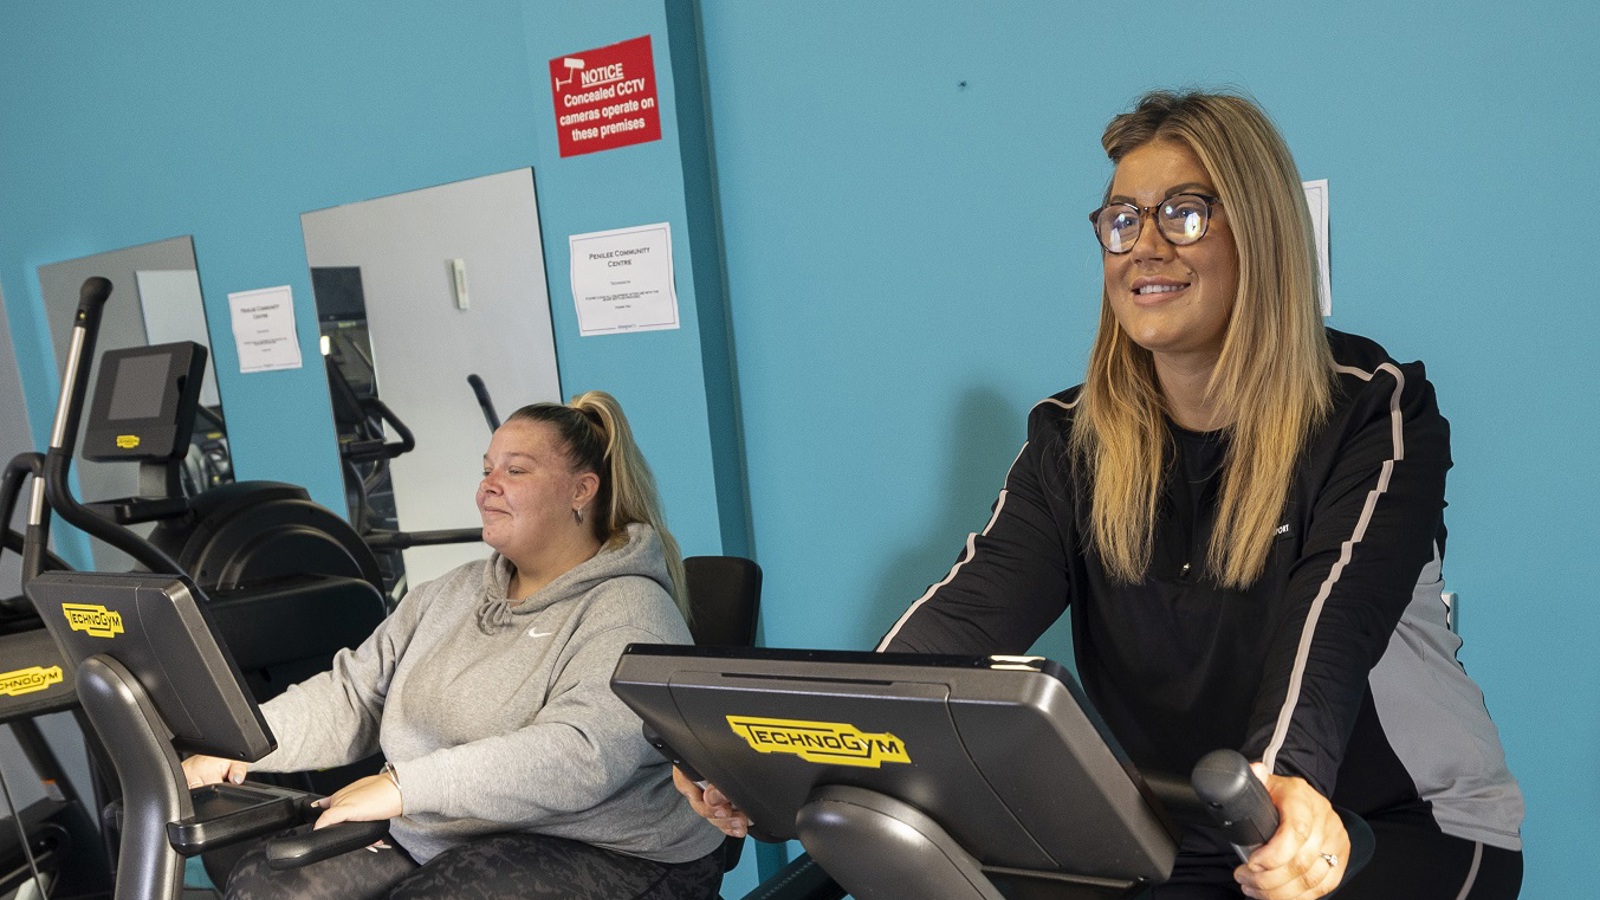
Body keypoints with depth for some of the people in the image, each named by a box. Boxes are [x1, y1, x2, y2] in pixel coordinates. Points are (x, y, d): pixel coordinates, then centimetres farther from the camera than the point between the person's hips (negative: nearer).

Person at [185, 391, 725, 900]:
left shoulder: (629, 613, -13)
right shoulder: (451, 596, 14)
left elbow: (579, 755, -27)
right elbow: (352, 694, 13)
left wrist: (404, 786, -30)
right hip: (422, 842, 7)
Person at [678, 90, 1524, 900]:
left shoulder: (1372, 412, -10)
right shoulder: (1074, 439, -2)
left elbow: (1335, 617, -28)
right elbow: (975, 605, -17)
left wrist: (1287, 778, -49)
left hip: (1408, 824, -2)